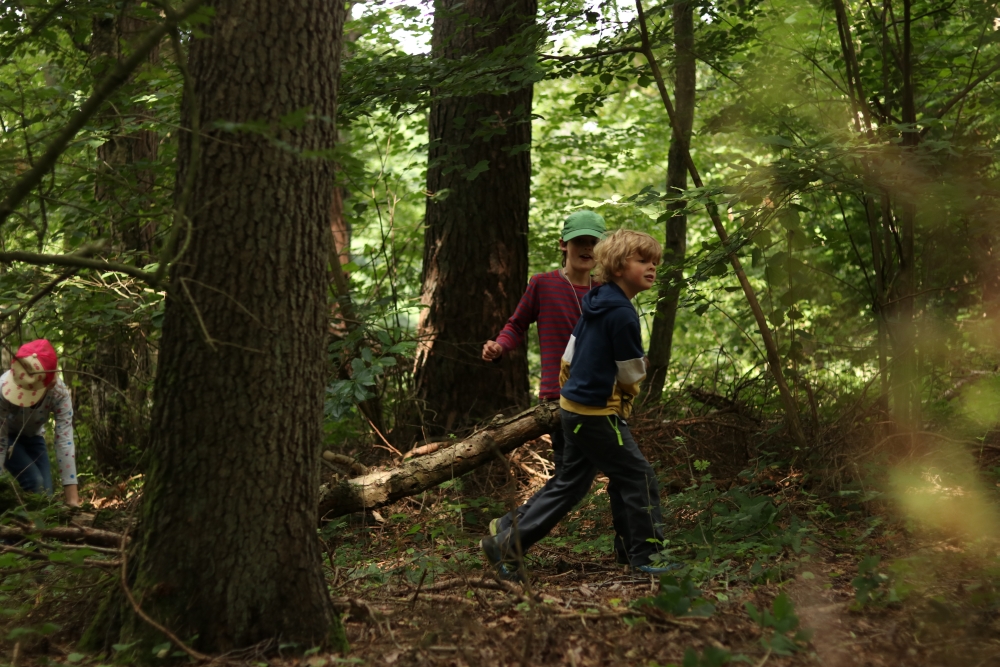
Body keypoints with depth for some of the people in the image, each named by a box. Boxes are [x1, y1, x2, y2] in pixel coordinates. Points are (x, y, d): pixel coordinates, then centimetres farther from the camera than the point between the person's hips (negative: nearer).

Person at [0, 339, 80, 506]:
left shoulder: (59, 392, -35)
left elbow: (64, 441, -35)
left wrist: (72, 497, -37)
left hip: (32, 436, 3)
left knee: (45, 493, -4)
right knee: (34, 483, -23)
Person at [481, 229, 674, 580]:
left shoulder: (595, 302, 10)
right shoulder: (622, 314, -19)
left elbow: (569, 357, 16)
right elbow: (632, 374, -11)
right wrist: (628, 393, 11)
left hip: (573, 407, 10)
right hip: (597, 414, -10)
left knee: (569, 485, 15)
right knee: (639, 477, 1)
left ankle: (507, 544, 17)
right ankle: (646, 557, 11)